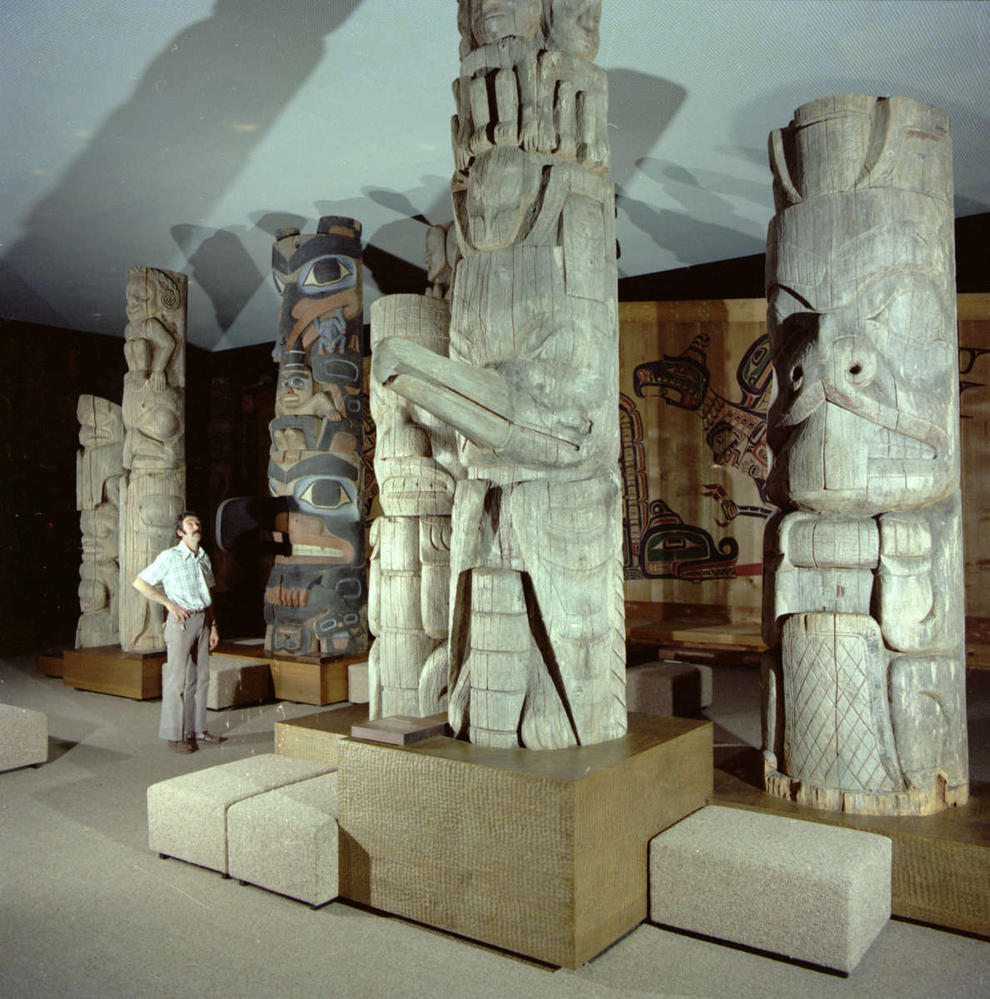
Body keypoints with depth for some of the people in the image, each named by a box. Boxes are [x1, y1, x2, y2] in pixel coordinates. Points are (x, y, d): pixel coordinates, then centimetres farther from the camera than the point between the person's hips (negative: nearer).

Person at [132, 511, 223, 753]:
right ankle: (175, 735, 4)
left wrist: (213, 626, 12)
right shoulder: (170, 557, -6)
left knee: (201, 677, 9)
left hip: (203, 619, 6)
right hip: (181, 621, -6)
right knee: (177, 679, -3)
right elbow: (139, 583, -6)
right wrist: (169, 603, -12)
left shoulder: (204, 558, 13)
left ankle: (196, 729, 19)